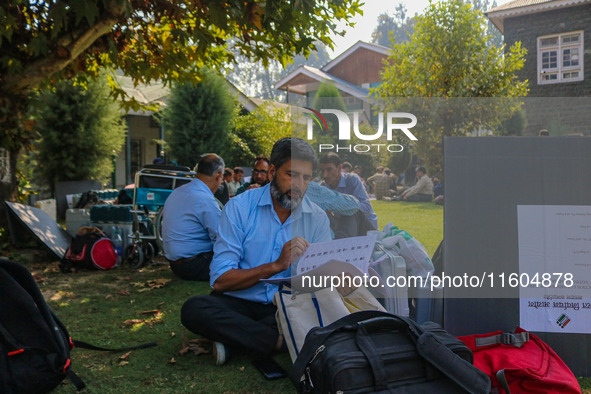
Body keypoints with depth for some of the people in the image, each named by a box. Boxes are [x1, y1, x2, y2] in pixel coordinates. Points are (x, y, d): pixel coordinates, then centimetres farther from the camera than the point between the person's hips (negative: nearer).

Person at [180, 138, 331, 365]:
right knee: (193, 308, -30)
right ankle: (278, 341, -24)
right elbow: (219, 281, -13)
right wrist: (276, 266, -24)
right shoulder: (239, 207, -5)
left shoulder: (317, 218, 3)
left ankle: (234, 338, -19)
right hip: (240, 303, -1)